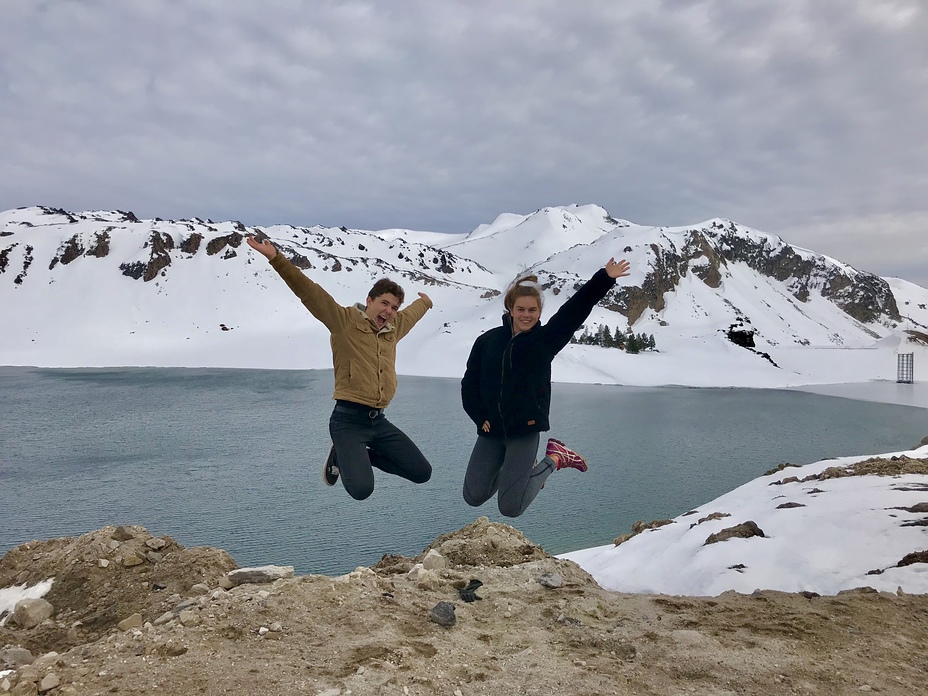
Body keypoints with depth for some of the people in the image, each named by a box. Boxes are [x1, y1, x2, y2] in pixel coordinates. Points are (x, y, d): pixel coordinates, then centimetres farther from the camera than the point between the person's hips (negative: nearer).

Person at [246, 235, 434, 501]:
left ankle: (360, 456, 22)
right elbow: (309, 291, -15)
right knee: (361, 489, -22)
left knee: (422, 473, 6)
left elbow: (412, 313, 36)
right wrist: (276, 258, -25)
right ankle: (342, 456, 12)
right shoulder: (345, 320, -6)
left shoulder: (394, 328, 13)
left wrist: (425, 302, 56)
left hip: (379, 420, 7)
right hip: (349, 419, -7)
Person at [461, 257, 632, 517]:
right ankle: (515, 468, 32)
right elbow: (469, 384, 7)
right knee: (473, 496, 7)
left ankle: (554, 459, 15)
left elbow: (576, 308, -13)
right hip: (490, 431, 4)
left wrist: (605, 278, -21)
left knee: (510, 507, -6)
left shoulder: (545, 339, -3)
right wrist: (480, 418, -4)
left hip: (525, 431, -3)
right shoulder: (487, 341, 2)